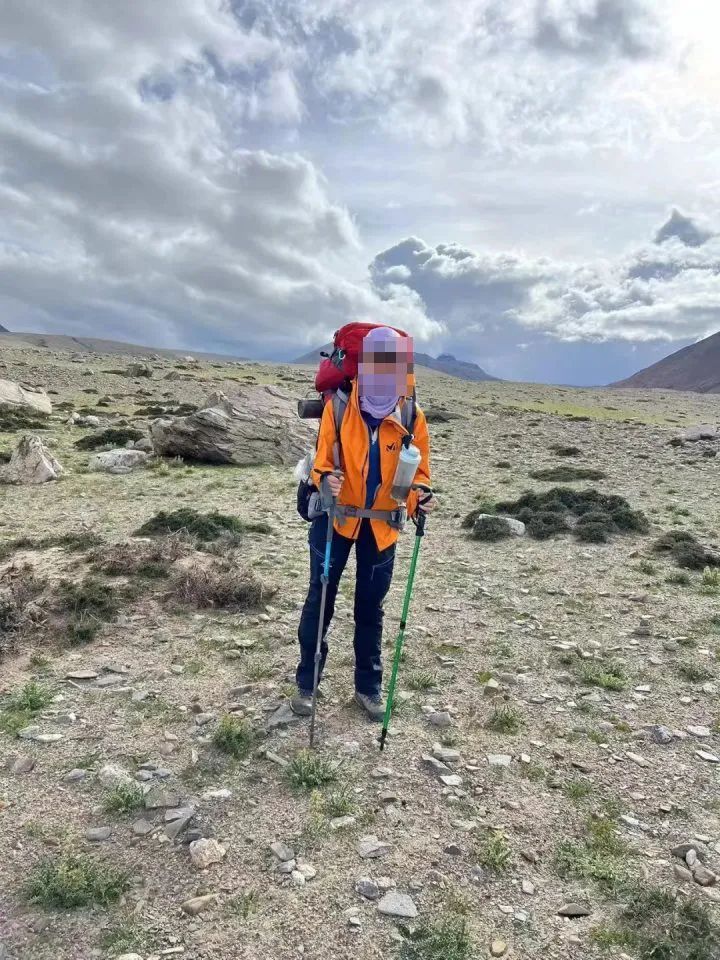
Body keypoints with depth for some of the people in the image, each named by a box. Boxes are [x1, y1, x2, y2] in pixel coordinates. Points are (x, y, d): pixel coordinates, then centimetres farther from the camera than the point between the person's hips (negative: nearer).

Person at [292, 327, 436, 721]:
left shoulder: (412, 418, -8)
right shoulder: (338, 407, -13)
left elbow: (418, 472, -1)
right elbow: (322, 459, -7)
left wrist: (422, 498, -22)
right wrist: (326, 478, -29)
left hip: (381, 526, 1)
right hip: (336, 517, -1)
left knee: (370, 609, 12)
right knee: (319, 601, 7)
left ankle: (368, 686, 28)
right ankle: (306, 682, 24)